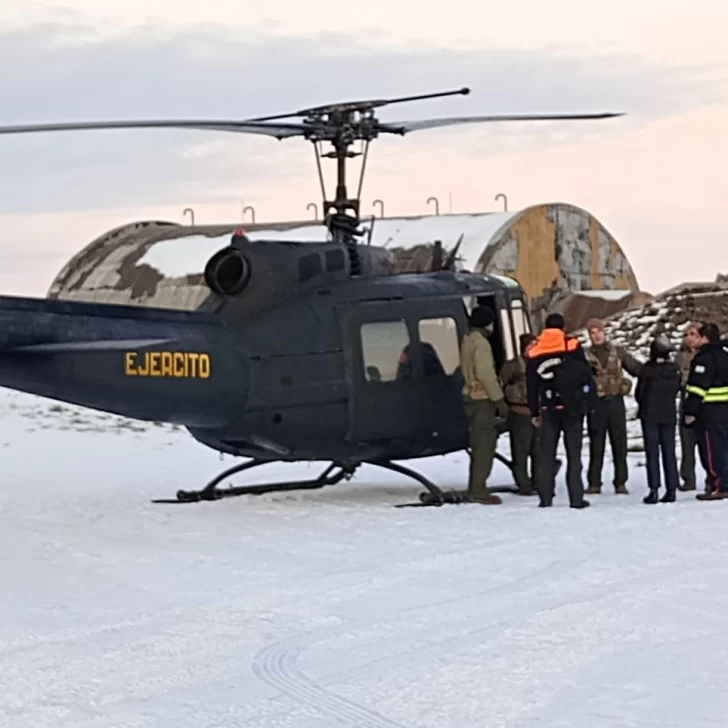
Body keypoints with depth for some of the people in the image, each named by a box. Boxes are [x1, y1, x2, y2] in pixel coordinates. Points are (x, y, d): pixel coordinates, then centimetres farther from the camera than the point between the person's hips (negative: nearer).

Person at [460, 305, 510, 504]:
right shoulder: (480, 342, -14)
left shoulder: (467, 340, 16)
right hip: (482, 398, -10)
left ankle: (475, 489, 18)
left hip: (471, 397, 10)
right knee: (485, 445, -8)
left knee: (479, 444, 15)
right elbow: (485, 374, -21)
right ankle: (478, 491, -9)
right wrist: (499, 400, -18)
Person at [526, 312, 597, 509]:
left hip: (548, 409, 2)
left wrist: (534, 412, 16)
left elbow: (531, 386, 9)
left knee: (547, 454, 8)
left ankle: (545, 497, 3)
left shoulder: (534, 352, 5)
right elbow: (586, 375, -4)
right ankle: (576, 497, -3)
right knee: (574, 453, 1)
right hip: (572, 408, -2)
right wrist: (591, 401, 4)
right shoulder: (573, 346, -4)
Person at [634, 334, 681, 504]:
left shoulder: (647, 370, -13)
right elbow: (676, 391, 7)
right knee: (669, 452, 8)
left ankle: (654, 490, -6)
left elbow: (638, 393, -5)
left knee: (652, 453, -1)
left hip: (649, 415, -3)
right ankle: (671, 489, 7)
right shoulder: (675, 370, -3)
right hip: (669, 415, 3)